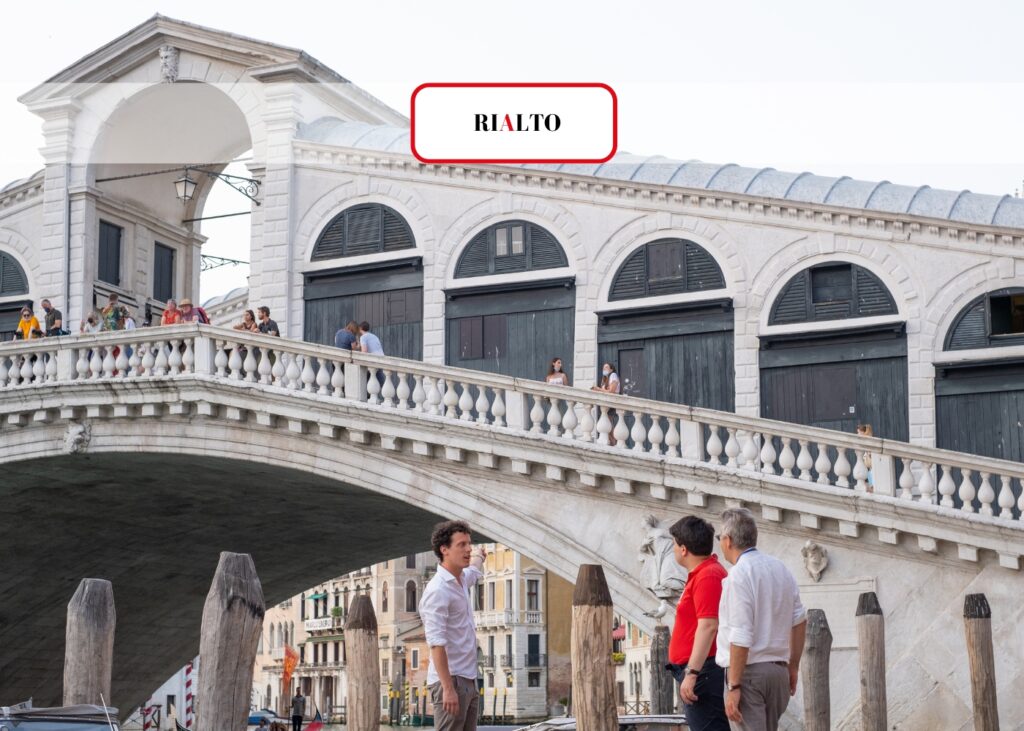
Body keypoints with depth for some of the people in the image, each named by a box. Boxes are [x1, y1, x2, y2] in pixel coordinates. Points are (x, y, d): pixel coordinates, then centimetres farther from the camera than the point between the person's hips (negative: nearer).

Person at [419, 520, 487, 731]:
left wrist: (479, 557, 63)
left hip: (468, 681, 9)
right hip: (451, 681, -9)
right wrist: (448, 688, -27)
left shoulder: (461, 580, 13)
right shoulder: (438, 591, -15)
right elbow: (436, 643, -22)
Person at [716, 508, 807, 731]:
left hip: (748, 671, -8)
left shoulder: (739, 575, -14)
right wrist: (793, 666, 24)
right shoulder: (781, 568, 10)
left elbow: (741, 638, -19)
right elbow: (799, 620, 16)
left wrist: (733, 686, -17)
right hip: (778, 670, 8)